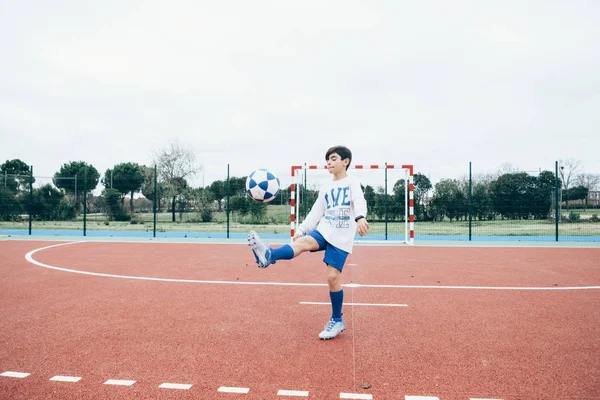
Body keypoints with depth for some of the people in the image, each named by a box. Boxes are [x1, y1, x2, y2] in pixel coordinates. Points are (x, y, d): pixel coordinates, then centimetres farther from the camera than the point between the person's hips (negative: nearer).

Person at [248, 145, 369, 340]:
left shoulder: (353, 182, 1)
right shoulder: (326, 187, 16)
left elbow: (359, 201, -20)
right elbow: (316, 212, 17)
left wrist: (360, 218, -42)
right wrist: (301, 230, 6)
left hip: (341, 238, -4)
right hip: (323, 230, 4)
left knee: (332, 277, -8)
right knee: (302, 242, -28)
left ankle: (337, 321, 9)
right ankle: (268, 256, -53)